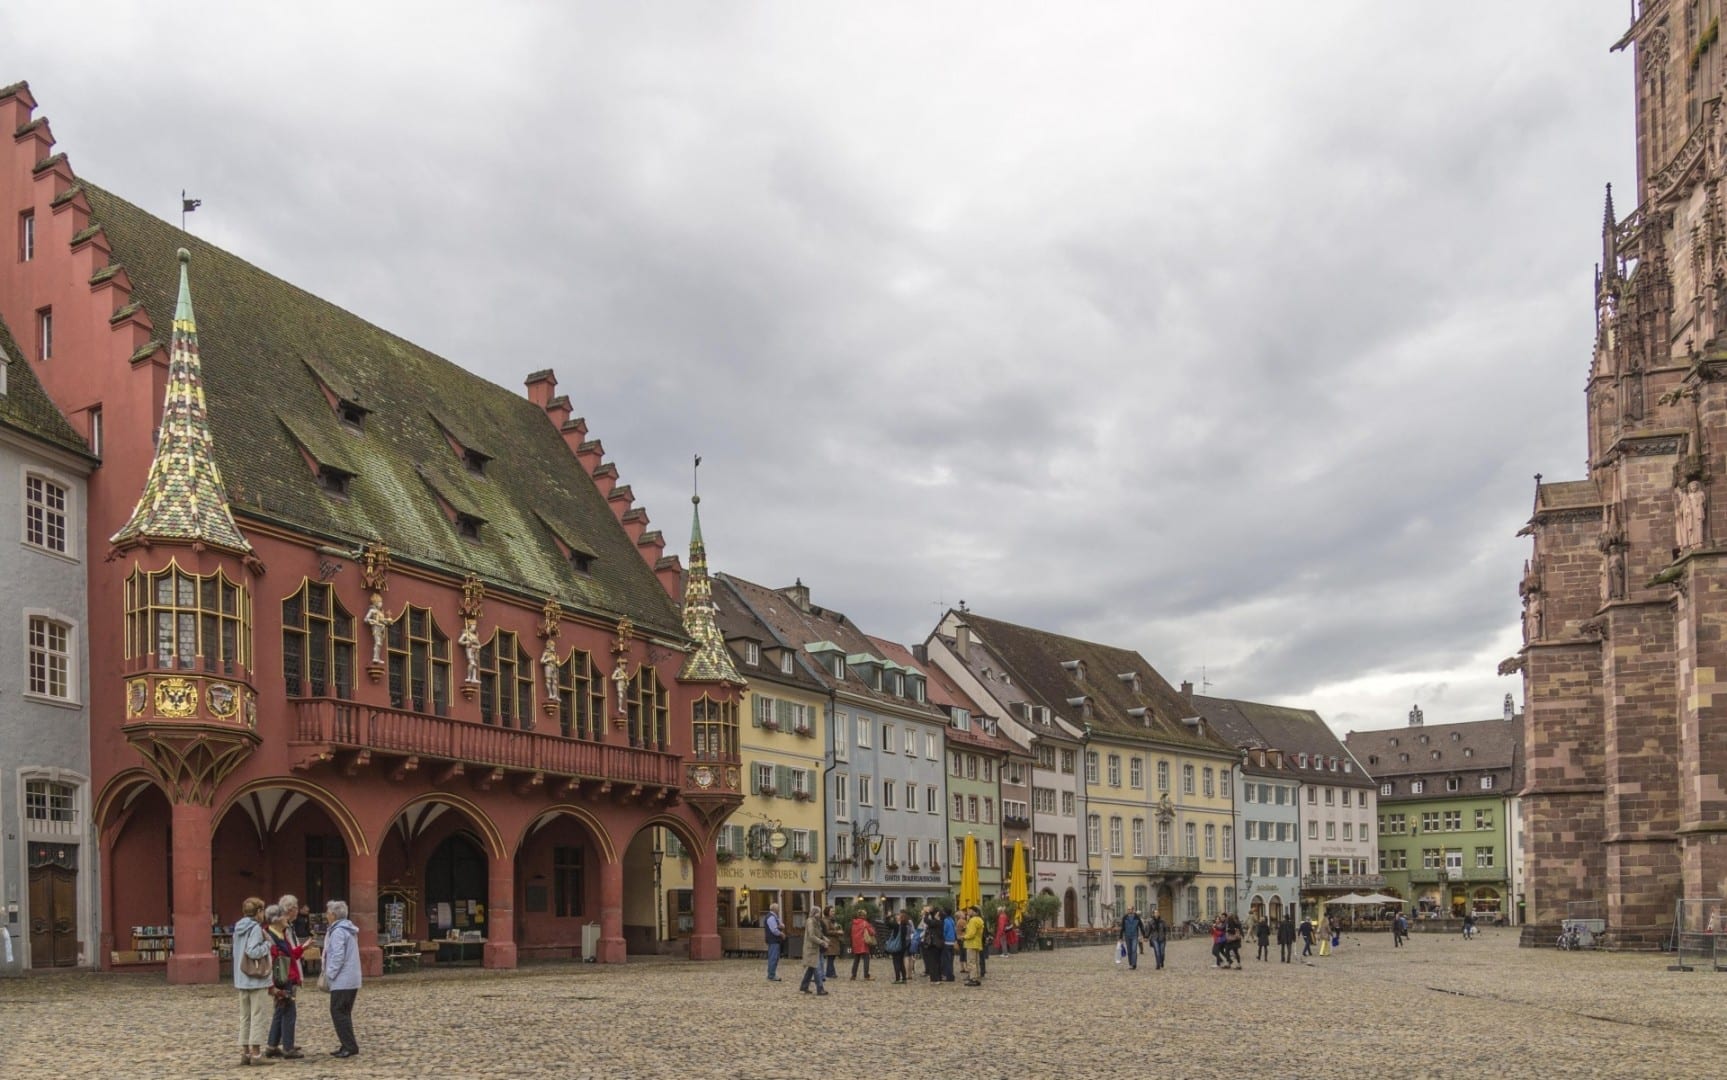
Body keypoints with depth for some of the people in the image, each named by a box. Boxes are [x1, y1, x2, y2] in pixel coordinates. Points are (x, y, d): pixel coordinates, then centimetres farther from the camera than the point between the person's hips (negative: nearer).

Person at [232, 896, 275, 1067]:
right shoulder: (256, 928, -15)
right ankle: (256, 1052, -3)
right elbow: (253, 951, -25)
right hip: (257, 980, -8)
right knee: (259, 1016, -2)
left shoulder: (238, 928, 11)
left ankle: (244, 1052, 14)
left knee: (245, 1017, 12)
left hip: (241, 980, 8)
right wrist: (267, 943, -11)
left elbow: (238, 952, 16)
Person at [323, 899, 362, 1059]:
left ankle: (349, 1046, -8)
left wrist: (330, 974, -11)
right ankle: (348, 1046, 16)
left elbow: (338, 956, -21)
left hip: (342, 980, -10)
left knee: (338, 1013, -6)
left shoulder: (338, 931, -14)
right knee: (344, 1013, 14)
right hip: (352, 979, 10)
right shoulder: (349, 930, 16)